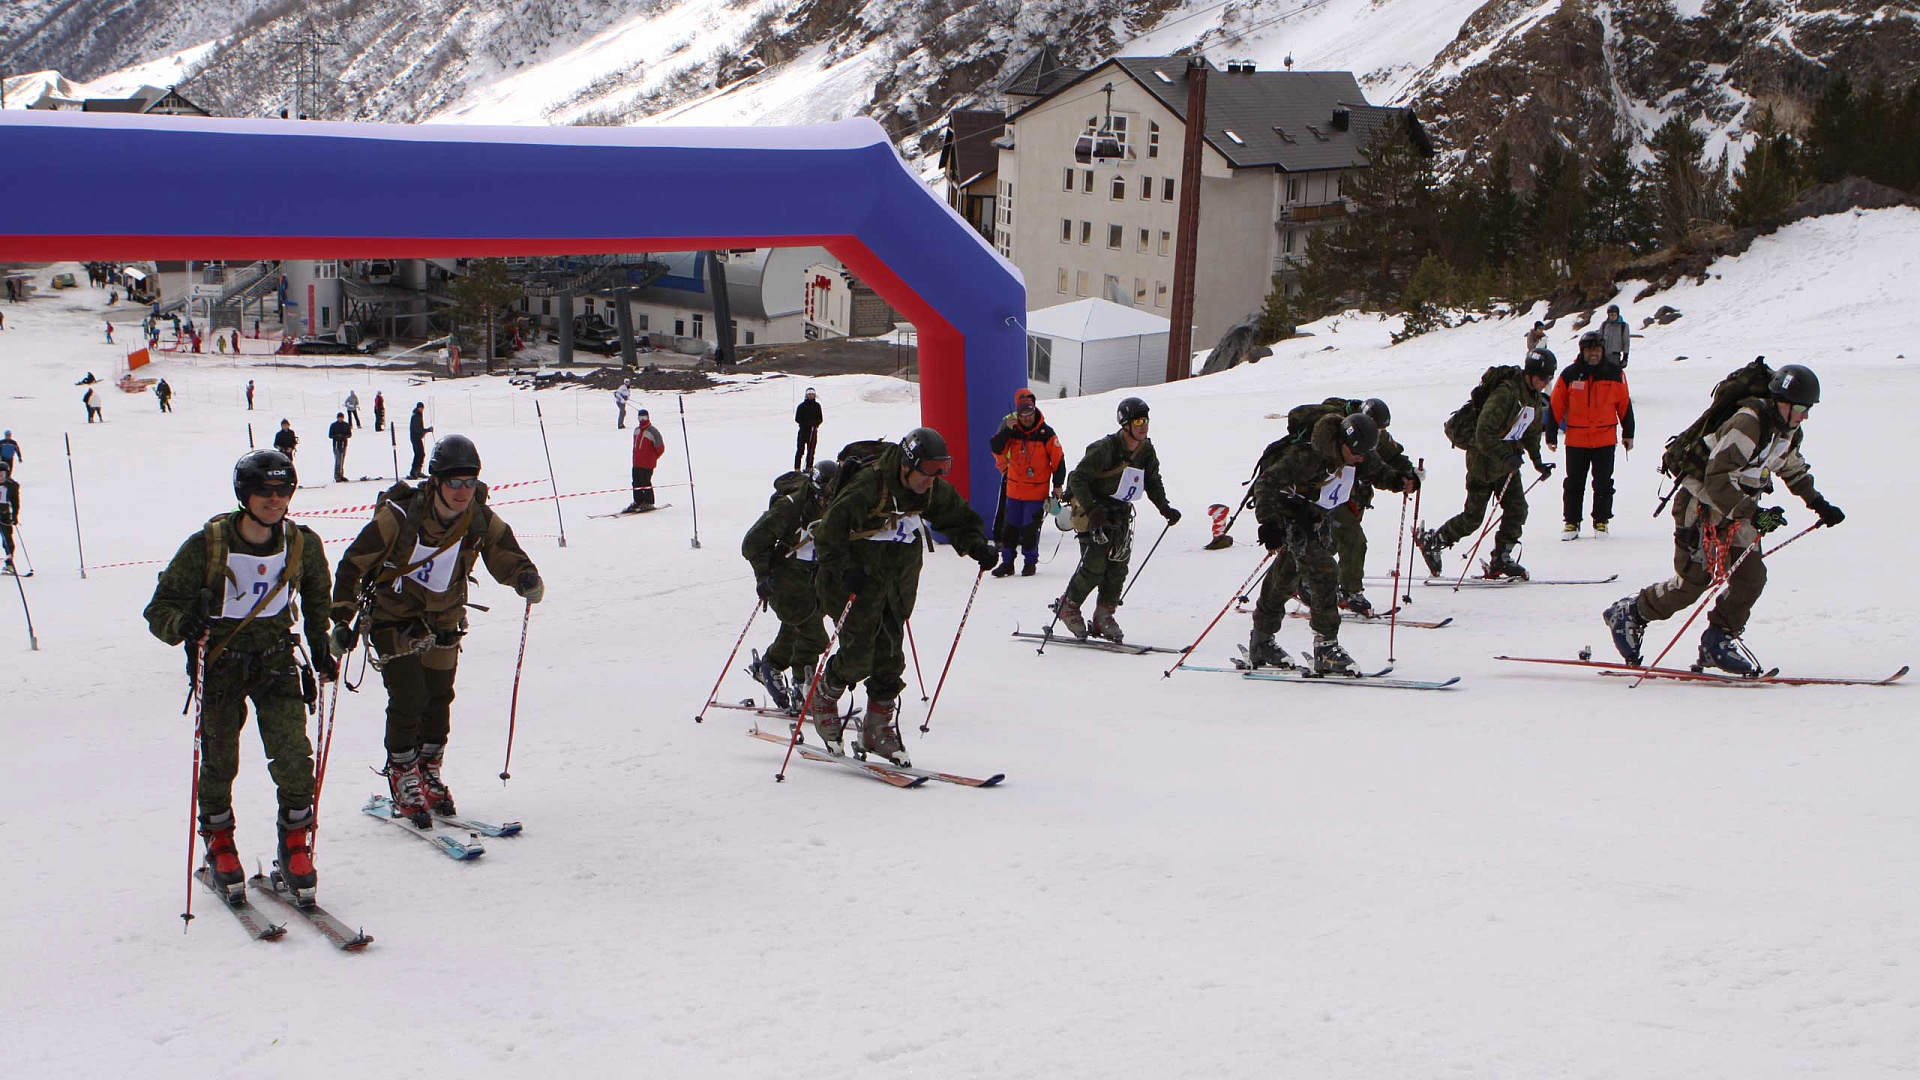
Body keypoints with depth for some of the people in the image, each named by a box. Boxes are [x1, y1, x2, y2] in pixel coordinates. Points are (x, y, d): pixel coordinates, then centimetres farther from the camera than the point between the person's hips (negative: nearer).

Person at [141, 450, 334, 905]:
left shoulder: (303, 544, -5)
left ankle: (296, 845, 9)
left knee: (293, 755, -11)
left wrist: (320, 650, 9)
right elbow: (160, 609, -13)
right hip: (219, 663, -1)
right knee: (219, 761, 5)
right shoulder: (206, 545, -16)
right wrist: (182, 623, -35)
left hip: (276, 660, 2)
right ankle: (219, 846, 29)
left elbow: (315, 600, 16)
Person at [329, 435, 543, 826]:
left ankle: (429, 773, 28)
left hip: (443, 620, 4)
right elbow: (352, 565, -17)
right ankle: (404, 782, 5)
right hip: (393, 615, -4)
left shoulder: (482, 521, -12)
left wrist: (525, 578, -25)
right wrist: (343, 619, -20)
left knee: (439, 698, 8)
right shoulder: (399, 516, -24)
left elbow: (506, 557, -1)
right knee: (408, 697, -12)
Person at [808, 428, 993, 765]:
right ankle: (823, 697, 19)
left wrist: (976, 545, -9)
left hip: (898, 584, 6)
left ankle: (879, 728, 20)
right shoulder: (867, 486, -24)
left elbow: (960, 519, 12)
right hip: (859, 582, -6)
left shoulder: (934, 491, -3)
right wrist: (846, 570, -33)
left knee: (890, 659, 6)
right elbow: (828, 532, -22)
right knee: (858, 657, -10)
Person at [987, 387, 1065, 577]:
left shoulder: (1046, 433, -8)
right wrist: (1006, 430, -24)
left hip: (1037, 490, -3)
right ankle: (1007, 562, 16)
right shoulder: (1011, 429, -2)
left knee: (1030, 527, -2)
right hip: (1014, 488, 3)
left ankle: (1030, 562, 13)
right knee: (1010, 526, 6)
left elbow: (1058, 460, -2)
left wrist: (1058, 485, -3)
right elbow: (996, 449, -11)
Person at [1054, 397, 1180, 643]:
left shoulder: (1146, 451, 3)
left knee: (1118, 567, 1)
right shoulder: (1105, 449, -19)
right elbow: (1078, 478, -20)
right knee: (1094, 565, -14)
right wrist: (1090, 509, -30)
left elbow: (1153, 483, 16)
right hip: (1093, 510, -7)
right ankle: (1068, 606, 6)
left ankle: (1104, 616, 12)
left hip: (1120, 512, 7)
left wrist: (1165, 508, 2)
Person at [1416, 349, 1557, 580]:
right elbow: (1484, 431, -30)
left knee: (1517, 509, -1)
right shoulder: (1505, 392, -25)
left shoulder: (1534, 398, 5)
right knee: (1473, 516, -3)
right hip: (1484, 457, -8)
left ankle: (1501, 560, 7)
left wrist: (1537, 460, 12)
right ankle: (1430, 540, 16)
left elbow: (1532, 431, 20)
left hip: (1507, 458, 8)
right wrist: (1505, 456, -34)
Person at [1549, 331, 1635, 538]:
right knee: (1574, 483, 5)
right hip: (1576, 439, 0)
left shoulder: (1615, 373, 1)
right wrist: (1551, 435, 0)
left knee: (1603, 484, 5)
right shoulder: (1570, 374, -3)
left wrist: (1628, 433, 9)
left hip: (1605, 439, 1)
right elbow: (1556, 406, 1)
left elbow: (1624, 404, 9)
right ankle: (1571, 522, 15)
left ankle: (1601, 521, 17)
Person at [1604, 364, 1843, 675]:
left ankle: (1719, 641, 7)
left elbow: (1793, 469, 25)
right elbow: (1717, 479, -31)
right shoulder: (1747, 424, -27)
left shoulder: (1790, 432, 2)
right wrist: (1753, 514, -36)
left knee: (1751, 576, -4)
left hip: (1737, 506, 8)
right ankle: (1629, 614, 9)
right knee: (1694, 579, -10)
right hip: (1703, 504, -8)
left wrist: (1819, 504, 20)